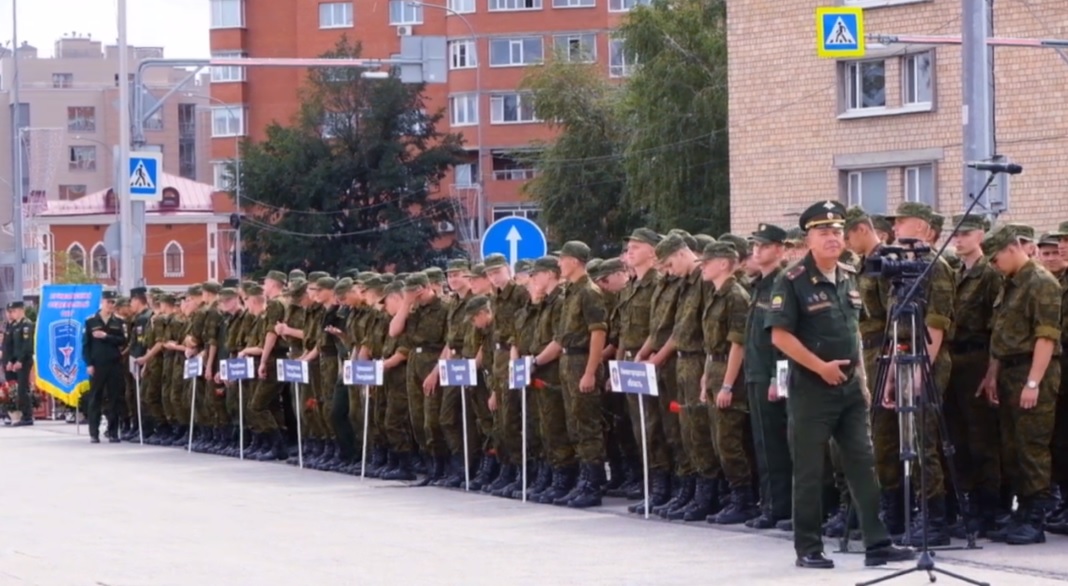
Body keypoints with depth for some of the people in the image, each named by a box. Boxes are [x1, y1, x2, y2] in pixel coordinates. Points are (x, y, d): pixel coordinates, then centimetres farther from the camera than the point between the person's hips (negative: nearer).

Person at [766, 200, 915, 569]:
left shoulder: (848, 279, 11)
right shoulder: (793, 282, -10)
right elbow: (780, 335, -15)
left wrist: (861, 378, 12)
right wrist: (821, 367, -17)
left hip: (850, 387, 6)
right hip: (811, 388, -6)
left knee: (863, 465, 4)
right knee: (809, 471, 0)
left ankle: (877, 543, 6)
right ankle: (808, 549, 8)